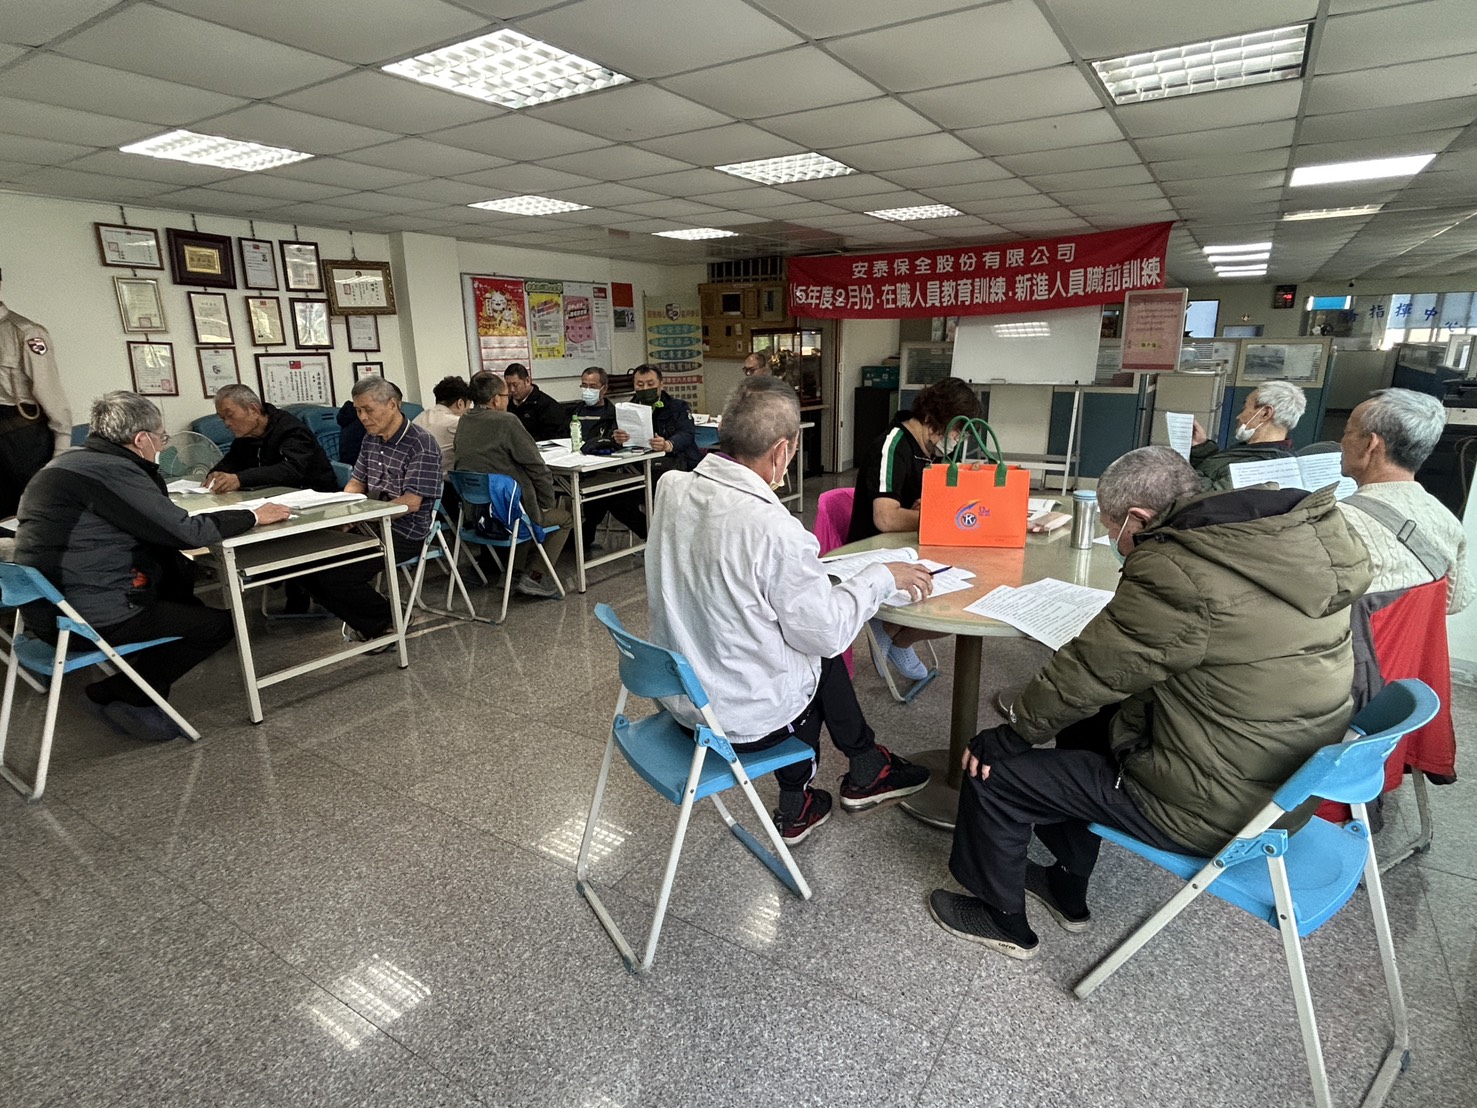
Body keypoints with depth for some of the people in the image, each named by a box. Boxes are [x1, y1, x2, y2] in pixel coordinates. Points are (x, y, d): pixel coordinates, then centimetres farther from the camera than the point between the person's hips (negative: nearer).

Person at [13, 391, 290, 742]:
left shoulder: (70, 461, 10)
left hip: (49, 607, 10)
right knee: (219, 623, 0)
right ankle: (119, 695, 8)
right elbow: (186, 532, -19)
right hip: (88, 618, -9)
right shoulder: (111, 471, -20)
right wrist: (254, 516, -9)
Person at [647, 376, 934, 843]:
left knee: (812, 651, 25)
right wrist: (882, 576, -5)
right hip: (739, 718, -6)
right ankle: (866, 773, 41)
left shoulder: (670, 488, -9)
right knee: (824, 652, 18)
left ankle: (798, 806, 38)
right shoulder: (771, 528, -31)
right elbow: (827, 632, -17)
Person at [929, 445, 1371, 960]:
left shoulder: (1177, 574, -28)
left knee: (994, 772, -1)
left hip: (1212, 810, -9)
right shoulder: (1297, 539, 0)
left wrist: (1007, 736, -3)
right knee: (1084, 724, 25)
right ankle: (1067, 890, 38)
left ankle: (1002, 919, 26)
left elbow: (1085, 674, -18)